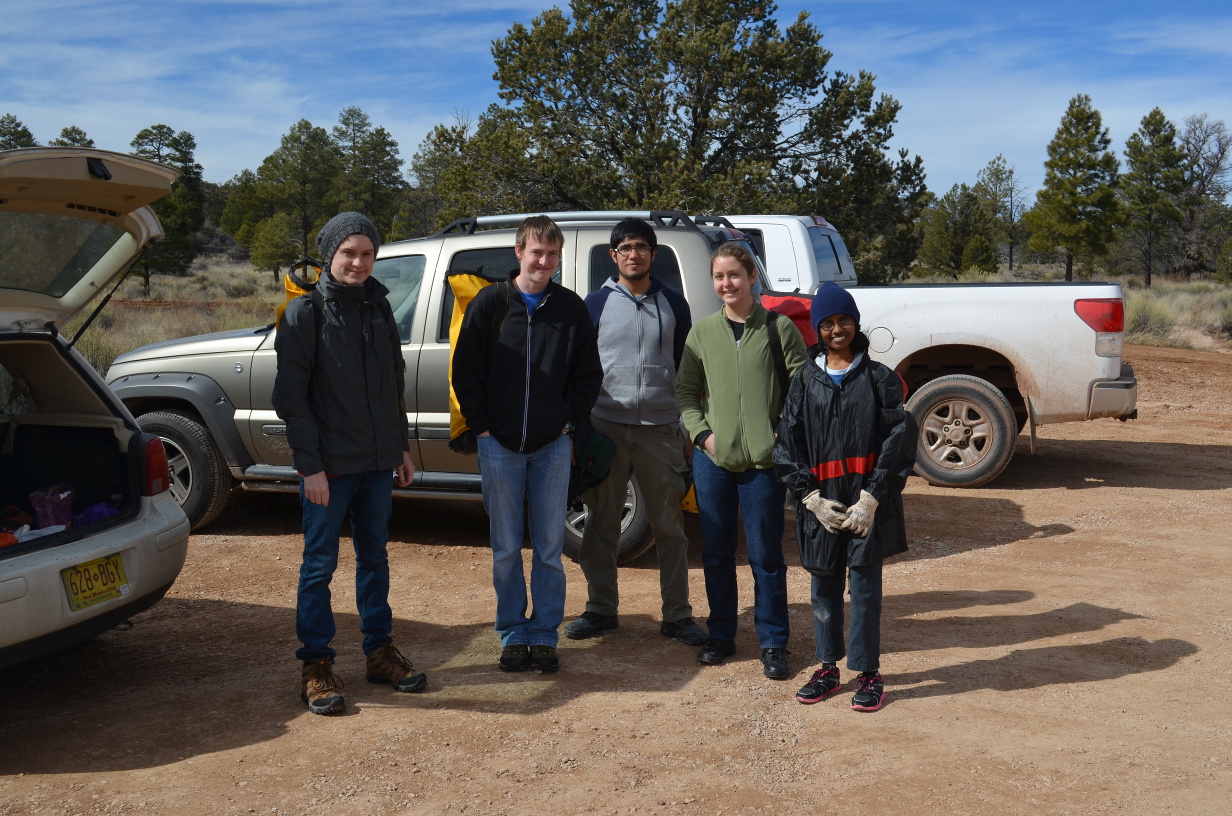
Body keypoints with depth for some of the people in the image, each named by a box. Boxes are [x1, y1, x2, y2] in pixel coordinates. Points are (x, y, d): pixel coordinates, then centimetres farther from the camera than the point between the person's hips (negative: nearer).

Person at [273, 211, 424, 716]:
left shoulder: (378, 307, 9)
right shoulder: (305, 312, -8)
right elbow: (291, 395, -11)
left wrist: (400, 447, 14)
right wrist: (310, 464, -15)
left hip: (378, 462, 6)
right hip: (329, 465, -5)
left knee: (375, 557, 14)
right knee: (320, 564, 3)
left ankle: (380, 651, 26)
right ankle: (316, 665, 12)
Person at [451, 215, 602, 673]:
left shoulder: (571, 308, 4)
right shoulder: (490, 303, 0)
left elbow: (589, 374, 9)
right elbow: (465, 371, 1)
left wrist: (569, 421, 0)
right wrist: (482, 426, -4)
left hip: (552, 446, 1)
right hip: (500, 445, -1)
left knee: (549, 549, 6)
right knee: (506, 550, 7)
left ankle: (545, 636, 17)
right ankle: (513, 636, 19)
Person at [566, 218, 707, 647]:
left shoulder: (672, 303, 8)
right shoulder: (596, 303, 5)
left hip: (660, 428, 0)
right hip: (606, 425, 0)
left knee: (670, 527, 4)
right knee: (601, 525, 7)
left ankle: (677, 615, 12)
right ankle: (601, 609, 20)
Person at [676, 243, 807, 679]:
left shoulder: (778, 328, -1)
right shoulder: (702, 332, 7)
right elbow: (685, 391, 11)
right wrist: (702, 433, -2)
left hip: (764, 461, -3)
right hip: (713, 460, 3)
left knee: (766, 556, 3)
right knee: (716, 553, 12)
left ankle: (773, 643, 16)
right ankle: (720, 635, 27)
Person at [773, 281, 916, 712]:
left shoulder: (880, 379, 0)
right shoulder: (805, 382, 7)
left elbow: (898, 443, -4)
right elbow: (788, 445, 5)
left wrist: (870, 499, -11)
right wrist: (812, 497, -5)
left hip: (867, 506, -2)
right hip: (820, 505, 3)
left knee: (865, 588, 2)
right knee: (824, 588, 11)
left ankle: (869, 674, 15)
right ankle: (828, 668, 26)